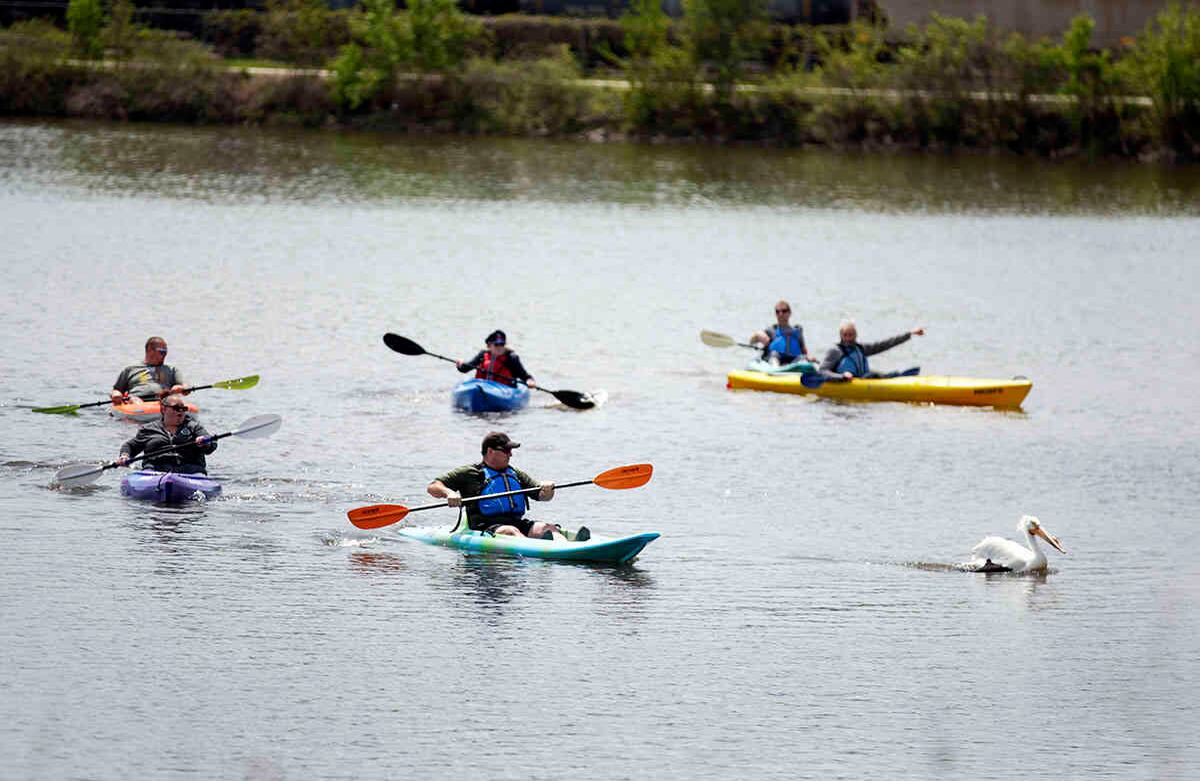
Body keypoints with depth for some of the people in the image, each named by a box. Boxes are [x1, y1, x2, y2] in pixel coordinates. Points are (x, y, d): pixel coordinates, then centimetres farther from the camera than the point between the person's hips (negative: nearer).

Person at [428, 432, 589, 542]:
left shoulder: (515, 475, 25)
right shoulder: (469, 473, 9)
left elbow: (542, 496, 20)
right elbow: (433, 487, 4)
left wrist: (547, 490, -5)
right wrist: (449, 493, -19)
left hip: (518, 522, 4)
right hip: (485, 527, -4)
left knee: (548, 528, -23)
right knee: (511, 531, -36)